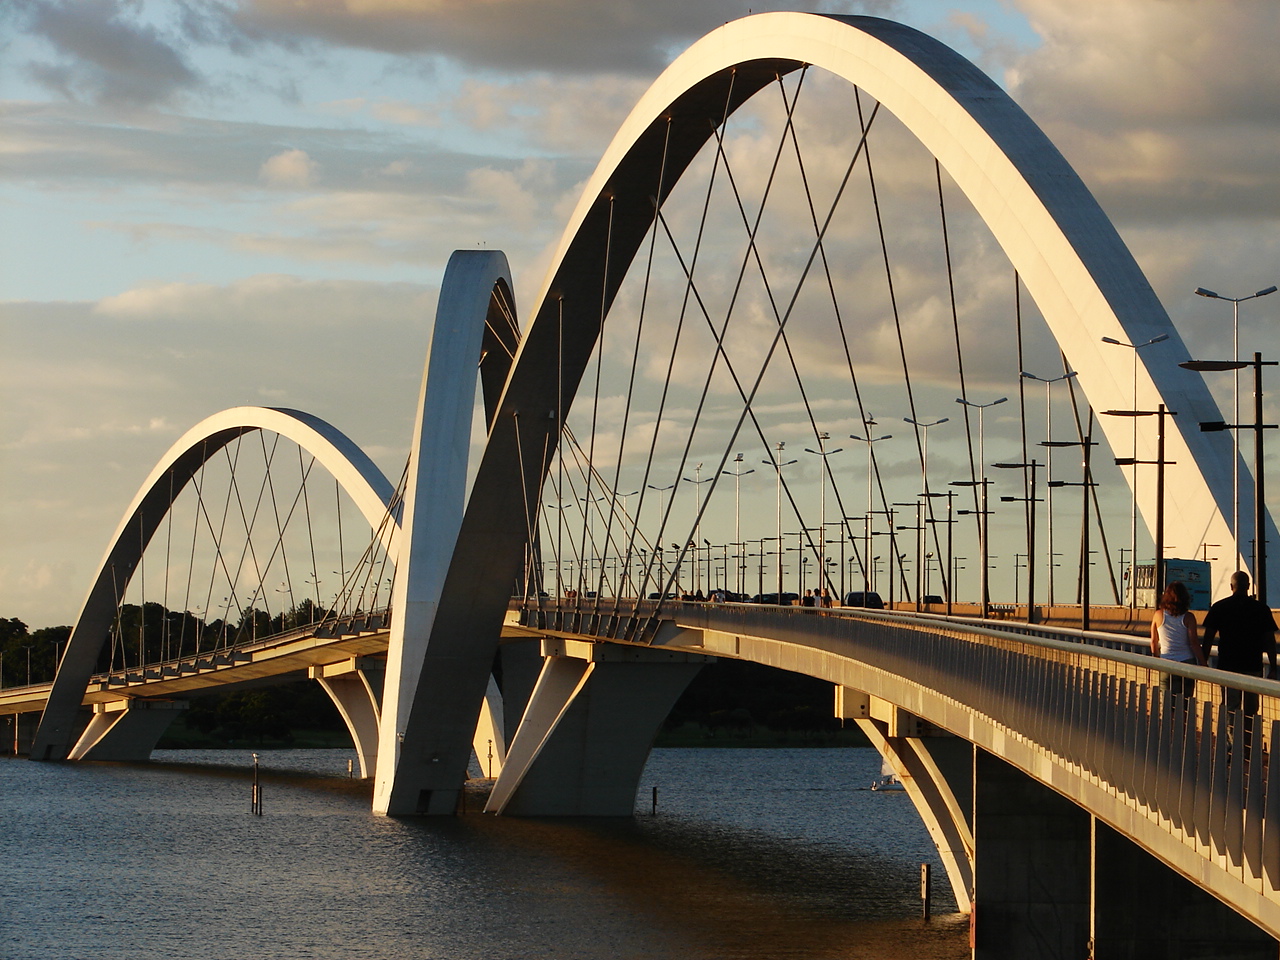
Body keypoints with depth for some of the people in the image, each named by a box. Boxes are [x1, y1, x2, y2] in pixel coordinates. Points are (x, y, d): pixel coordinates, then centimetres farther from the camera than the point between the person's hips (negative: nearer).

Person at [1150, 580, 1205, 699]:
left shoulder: (1158, 615, -1)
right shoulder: (1188, 618, -6)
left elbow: (1154, 642, 8)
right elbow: (1194, 643, -9)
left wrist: (1157, 659, 24)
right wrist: (1202, 664, -2)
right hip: (1187, 662, -1)